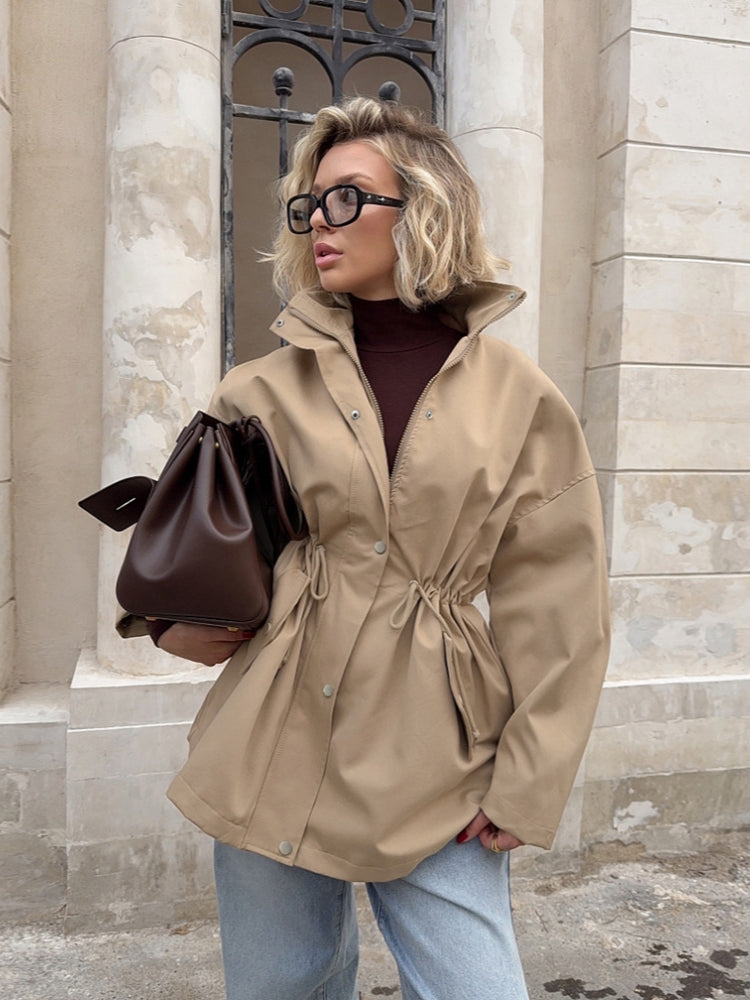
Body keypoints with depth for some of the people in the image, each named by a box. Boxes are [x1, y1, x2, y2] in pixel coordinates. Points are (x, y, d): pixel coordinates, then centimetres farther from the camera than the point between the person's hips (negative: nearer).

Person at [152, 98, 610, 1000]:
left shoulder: (519, 400, -2)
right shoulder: (267, 388, 2)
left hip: (434, 766, -1)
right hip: (277, 748, 2)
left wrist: (526, 787, -2)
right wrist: (179, 619, -3)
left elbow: (556, 614, -1)